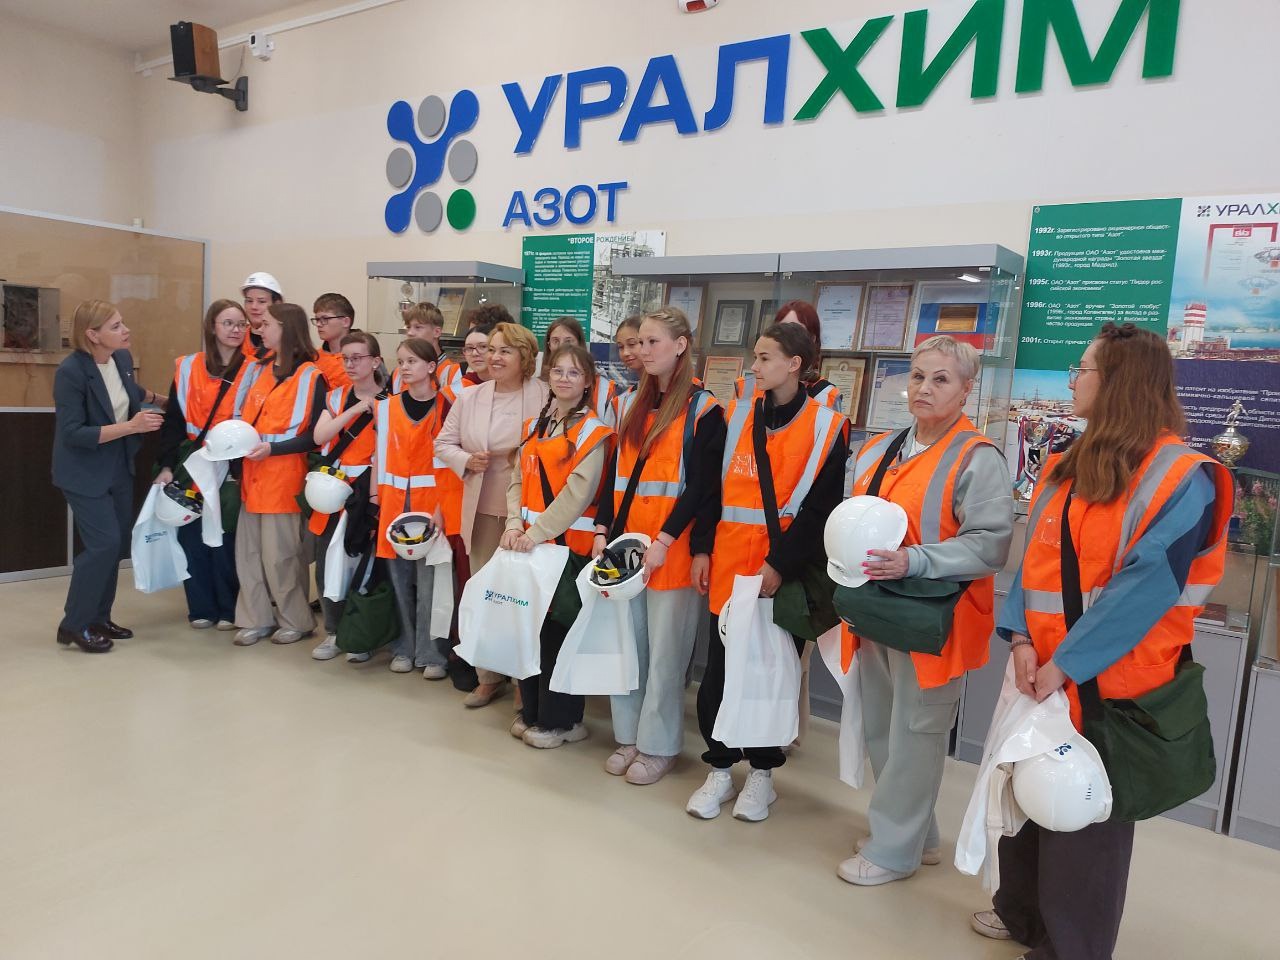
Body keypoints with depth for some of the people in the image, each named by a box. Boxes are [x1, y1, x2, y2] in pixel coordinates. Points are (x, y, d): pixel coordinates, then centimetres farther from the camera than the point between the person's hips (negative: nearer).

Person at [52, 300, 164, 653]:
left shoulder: (123, 359, -2)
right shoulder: (70, 371, -22)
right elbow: (72, 433, -25)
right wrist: (131, 426, -27)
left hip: (119, 468, 8)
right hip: (84, 473, -7)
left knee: (117, 543, 11)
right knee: (104, 543, -12)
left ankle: (98, 618, 25)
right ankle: (74, 624, 5)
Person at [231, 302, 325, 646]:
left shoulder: (310, 376, -9)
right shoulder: (257, 368, 12)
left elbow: (315, 435, -12)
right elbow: (242, 416, 17)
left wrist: (271, 448, -20)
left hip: (284, 476, -7)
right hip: (252, 473, 7)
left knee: (279, 554, 0)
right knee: (248, 551, 9)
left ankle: (297, 620, 17)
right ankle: (256, 619, 21)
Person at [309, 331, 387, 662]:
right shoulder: (336, 397, 9)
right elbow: (319, 436, -7)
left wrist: (374, 494, -14)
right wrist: (355, 410, -14)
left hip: (364, 490, -4)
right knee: (325, 563, 6)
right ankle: (333, 632, 21)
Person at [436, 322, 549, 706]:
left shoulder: (545, 395, -7)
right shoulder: (469, 397, 8)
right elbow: (444, 443, 13)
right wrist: (466, 461, -5)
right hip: (482, 510, 5)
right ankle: (488, 677, 26)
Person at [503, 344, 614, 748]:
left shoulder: (593, 431, -8)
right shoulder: (534, 426, 13)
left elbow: (577, 492, -16)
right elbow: (519, 481, 10)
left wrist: (536, 533, -18)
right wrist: (515, 525, -5)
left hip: (568, 544, -6)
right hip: (529, 542, 7)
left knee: (559, 630, 0)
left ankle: (560, 720, 14)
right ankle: (532, 711, 26)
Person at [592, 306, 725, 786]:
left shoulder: (703, 409, -5)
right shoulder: (630, 404, 12)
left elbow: (702, 486, -10)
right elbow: (614, 474, 12)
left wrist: (665, 540, -17)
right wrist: (602, 531, 1)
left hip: (672, 546, -5)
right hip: (624, 540, 6)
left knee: (665, 650, 3)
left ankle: (658, 745, 19)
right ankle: (629, 736, 27)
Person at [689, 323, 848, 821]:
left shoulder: (826, 427, -4)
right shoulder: (736, 415, 7)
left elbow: (819, 509, -8)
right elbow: (711, 487, 8)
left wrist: (780, 565, -15)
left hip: (782, 572, -3)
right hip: (729, 565, 3)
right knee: (719, 670, 7)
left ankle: (762, 772, 28)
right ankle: (720, 768, 25)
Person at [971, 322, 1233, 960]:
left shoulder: (1183, 478, -14)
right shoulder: (1068, 468, 8)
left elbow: (1146, 586, -21)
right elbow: (1035, 559, 6)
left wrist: (1066, 663, -21)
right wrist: (1022, 639, -9)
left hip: (1109, 681, -7)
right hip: (1044, 671, 7)